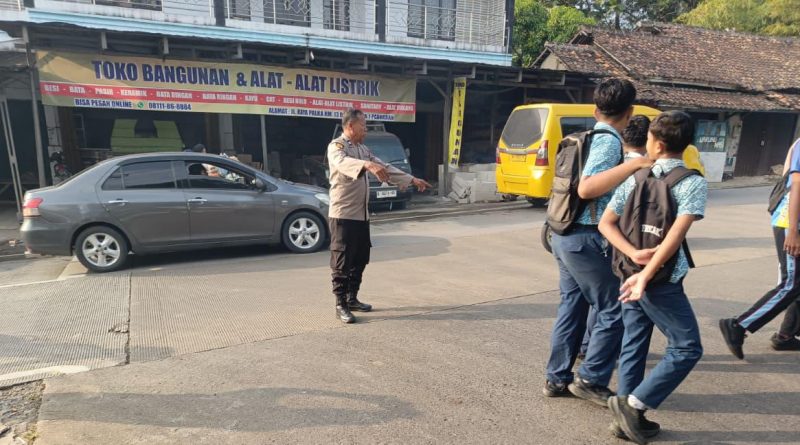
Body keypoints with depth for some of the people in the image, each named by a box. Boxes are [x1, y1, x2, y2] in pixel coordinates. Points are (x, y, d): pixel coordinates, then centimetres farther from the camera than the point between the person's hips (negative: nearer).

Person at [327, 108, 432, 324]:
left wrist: (412, 180, 16)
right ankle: (341, 305, 5)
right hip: (343, 214, -8)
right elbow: (343, 163, -33)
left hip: (361, 214, 8)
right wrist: (368, 165, -51)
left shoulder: (363, 149, 16)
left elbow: (385, 168, 20)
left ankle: (352, 298, 26)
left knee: (360, 259, 13)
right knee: (342, 261, -3)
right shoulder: (336, 146, -10)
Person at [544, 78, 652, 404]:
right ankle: (591, 379, 13)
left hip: (566, 235, 9)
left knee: (572, 306, 15)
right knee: (614, 311, 3)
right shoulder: (609, 142, -12)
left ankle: (558, 378, 23)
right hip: (587, 239, -9)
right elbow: (586, 188, -25)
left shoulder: (587, 138, 13)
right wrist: (632, 165, -25)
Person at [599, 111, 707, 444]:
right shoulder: (694, 183, -9)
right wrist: (647, 276, -22)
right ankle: (633, 404, 7)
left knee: (633, 344, 14)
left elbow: (606, 223, -3)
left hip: (629, 274, 5)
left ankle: (628, 416, 23)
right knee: (686, 348, 10)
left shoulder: (634, 178, 3)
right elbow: (676, 234, -21)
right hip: (663, 282, -5)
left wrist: (633, 255, -13)